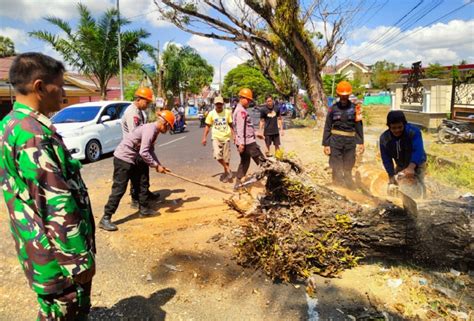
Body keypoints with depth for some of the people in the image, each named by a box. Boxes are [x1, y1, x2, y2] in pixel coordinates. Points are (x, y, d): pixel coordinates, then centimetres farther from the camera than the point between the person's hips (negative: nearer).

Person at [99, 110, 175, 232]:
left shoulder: (154, 130, 11)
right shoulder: (150, 129, -20)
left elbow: (150, 151, 17)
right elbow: (143, 152, -27)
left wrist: (159, 165, 8)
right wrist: (156, 165, -19)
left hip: (131, 159, 10)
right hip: (123, 158, -10)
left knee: (142, 183, 15)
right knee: (119, 189, -9)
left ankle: (144, 209, 27)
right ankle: (105, 219, -3)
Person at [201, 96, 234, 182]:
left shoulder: (227, 112, -1)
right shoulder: (211, 113, -1)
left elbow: (230, 125, 7)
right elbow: (207, 126, 5)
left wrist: (234, 136, 2)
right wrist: (204, 137, -1)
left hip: (226, 137, 1)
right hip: (216, 138, 0)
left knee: (226, 157, 6)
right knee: (217, 155, -19)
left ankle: (226, 173, 25)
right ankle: (228, 169, 0)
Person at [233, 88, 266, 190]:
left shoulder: (240, 110, 19)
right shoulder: (241, 111, -14)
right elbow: (240, 128, -23)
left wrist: (256, 133, 26)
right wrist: (241, 142, -27)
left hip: (244, 143, 10)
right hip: (248, 142, -10)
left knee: (244, 162, 15)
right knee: (261, 161, -4)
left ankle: (238, 183, 18)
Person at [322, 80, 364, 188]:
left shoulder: (354, 108, 3)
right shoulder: (333, 108, 1)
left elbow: (359, 126, 7)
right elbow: (327, 127, 3)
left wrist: (361, 142, 4)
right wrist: (326, 144, -1)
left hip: (350, 141, 1)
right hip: (336, 140, -1)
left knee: (348, 167, 10)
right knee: (336, 167, 0)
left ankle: (349, 186, 24)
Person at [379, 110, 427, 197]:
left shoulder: (413, 132, -30)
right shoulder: (384, 138, -20)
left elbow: (418, 150, -43)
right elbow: (386, 159, -18)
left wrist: (411, 167, -59)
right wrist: (391, 176, -29)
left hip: (417, 163, -3)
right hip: (401, 166, 4)